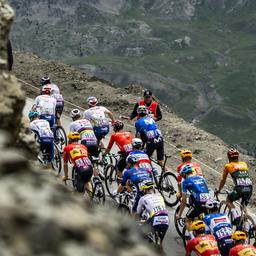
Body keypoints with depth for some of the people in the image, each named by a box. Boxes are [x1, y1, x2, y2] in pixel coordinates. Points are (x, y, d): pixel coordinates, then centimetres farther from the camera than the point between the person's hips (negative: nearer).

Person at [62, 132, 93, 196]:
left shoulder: (67, 148, 16)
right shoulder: (83, 147, 27)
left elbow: (65, 164, 24)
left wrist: (65, 176, 38)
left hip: (81, 170, -3)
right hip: (90, 168, 3)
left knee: (80, 188, 19)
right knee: (87, 180, 35)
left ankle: (86, 186, -9)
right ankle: (88, 185, 7)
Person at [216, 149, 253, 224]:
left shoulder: (228, 166, 12)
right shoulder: (244, 164, 23)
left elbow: (223, 180, 21)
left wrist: (219, 190, 36)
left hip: (239, 188, -4)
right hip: (249, 188, 4)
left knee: (228, 200, 22)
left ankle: (236, 216, 2)